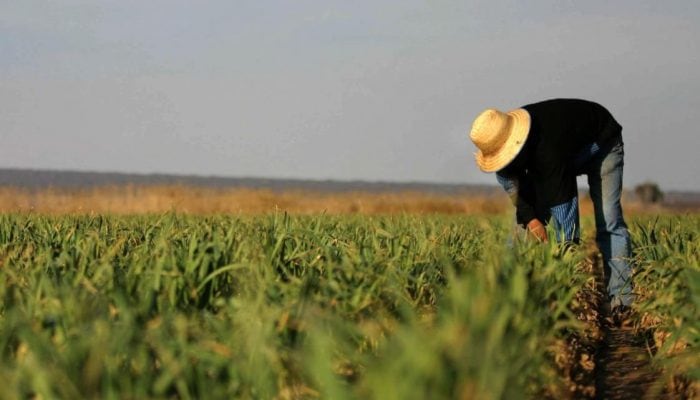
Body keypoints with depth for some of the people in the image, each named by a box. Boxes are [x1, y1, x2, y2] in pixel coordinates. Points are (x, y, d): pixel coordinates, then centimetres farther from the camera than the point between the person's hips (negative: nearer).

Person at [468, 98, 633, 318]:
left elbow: (563, 206, -47)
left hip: (600, 145, -7)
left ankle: (622, 300, -24)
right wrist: (529, 216, -24)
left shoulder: (549, 150, -47)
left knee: (608, 222, -22)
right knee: (525, 219, -5)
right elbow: (512, 183, -9)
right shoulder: (501, 139, -25)